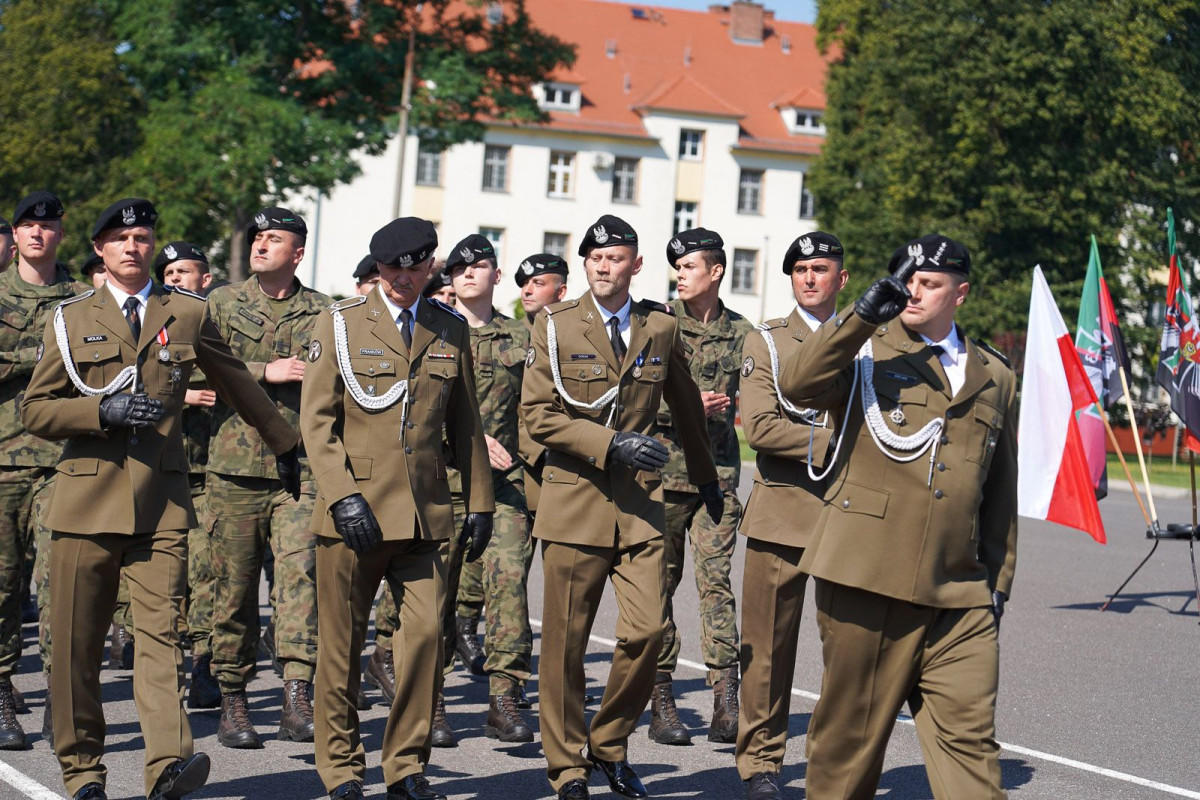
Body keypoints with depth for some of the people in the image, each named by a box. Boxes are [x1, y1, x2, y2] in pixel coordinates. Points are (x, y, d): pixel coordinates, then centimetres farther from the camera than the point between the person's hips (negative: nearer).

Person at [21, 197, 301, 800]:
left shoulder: (188, 315, 11)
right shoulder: (71, 320, 10)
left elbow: (238, 385, 25)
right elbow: (35, 410, 7)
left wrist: (285, 445, 35)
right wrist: (103, 412, -10)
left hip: (161, 501, -1)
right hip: (87, 497, 1)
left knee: (160, 631, -14)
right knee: (76, 643, 4)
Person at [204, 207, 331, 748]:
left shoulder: (322, 313, 9)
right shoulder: (222, 304, 8)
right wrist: (266, 372, -11)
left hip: (301, 469, 0)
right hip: (234, 467, 0)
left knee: (300, 573, -16)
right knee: (234, 588, 5)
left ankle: (296, 701, -21)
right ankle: (233, 704, 17)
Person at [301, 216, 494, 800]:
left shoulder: (450, 330, 11)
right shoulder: (340, 323, 3)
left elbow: (465, 424, 17)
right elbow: (317, 419, -2)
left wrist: (480, 502, 13)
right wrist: (342, 495, -13)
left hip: (423, 512, 2)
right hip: (354, 510, -2)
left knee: (426, 632, -9)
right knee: (342, 646, 4)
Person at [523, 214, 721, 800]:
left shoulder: (661, 328, 9)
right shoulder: (555, 325, 1)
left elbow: (686, 408, 24)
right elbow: (538, 415, -5)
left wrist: (707, 481, 33)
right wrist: (610, 443, -15)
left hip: (639, 500, 2)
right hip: (574, 498, -2)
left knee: (647, 631, -7)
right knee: (565, 641, 1)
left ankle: (609, 746, 15)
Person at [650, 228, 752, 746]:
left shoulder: (741, 333, 8)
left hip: (719, 473, 1)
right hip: (663, 471, -1)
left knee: (716, 581, -6)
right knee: (659, 582, 3)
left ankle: (726, 704, -9)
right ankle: (661, 702, 11)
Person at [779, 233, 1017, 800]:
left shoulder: (995, 378, 17)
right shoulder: (868, 352, 6)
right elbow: (796, 386, -15)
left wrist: (998, 580, 18)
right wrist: (864, 314, -19)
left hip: (958, 595, 3)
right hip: (866, 580, -2)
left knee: (970, 739, -4)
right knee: (851, 730, 4)